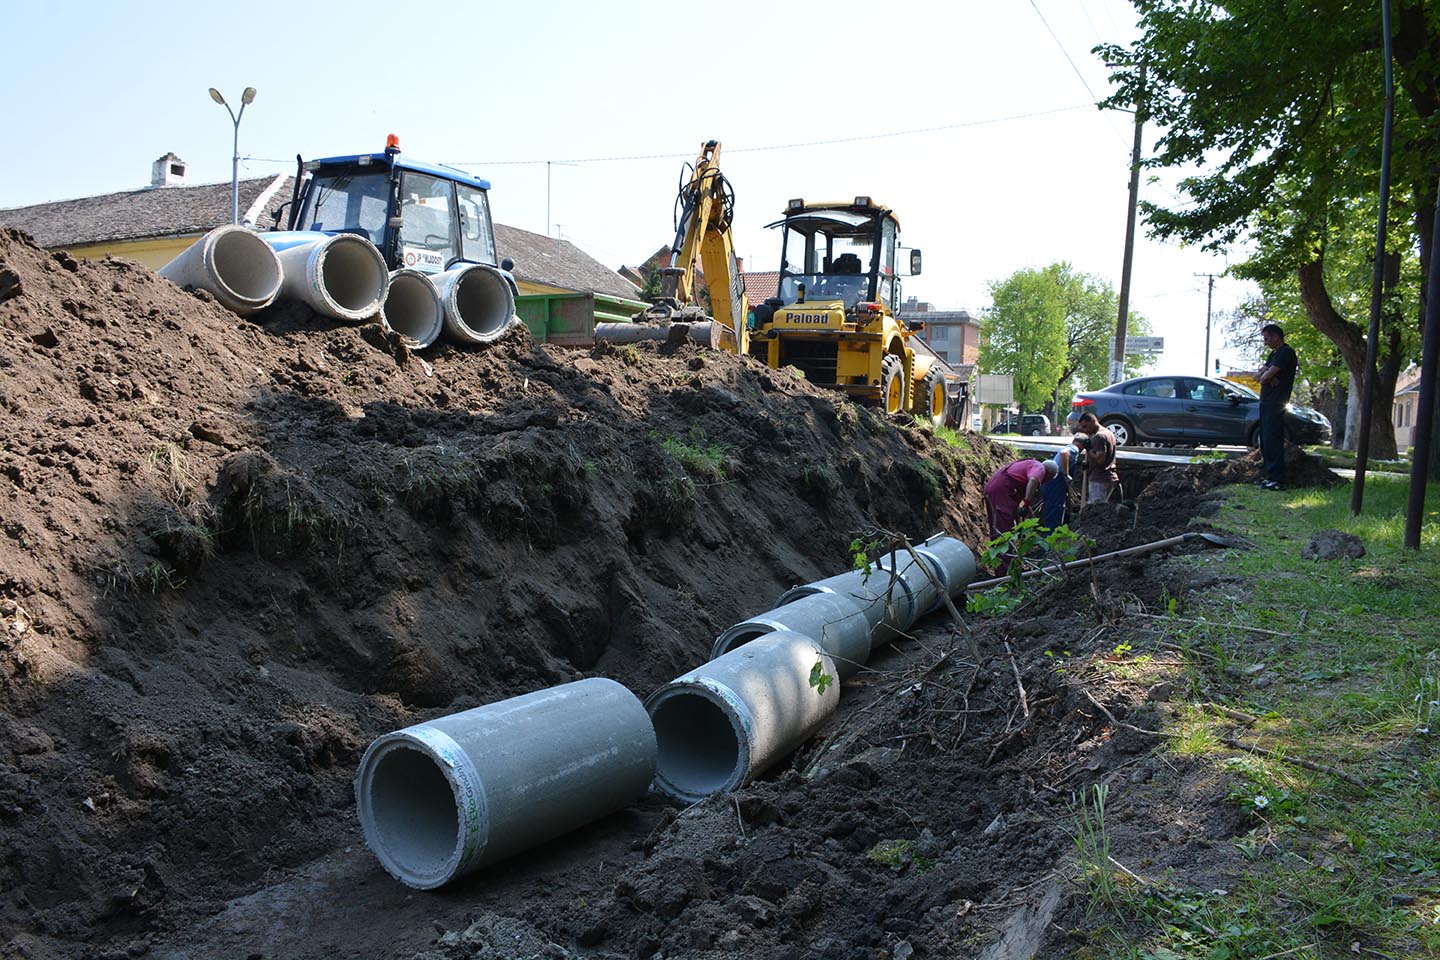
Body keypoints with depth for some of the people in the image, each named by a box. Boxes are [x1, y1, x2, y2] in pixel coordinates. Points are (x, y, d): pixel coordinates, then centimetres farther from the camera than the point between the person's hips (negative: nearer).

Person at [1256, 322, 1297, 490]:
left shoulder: (1286, 352, -9)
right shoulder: (1274, 353, 22)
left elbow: (1268, 375, -17)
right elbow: (1259, 375, 13)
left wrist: (1264, 377, 4)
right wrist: (1268, 378, -7)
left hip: (1276, 403, -10)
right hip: (1266, 402, 10)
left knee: (1272, 441, -13)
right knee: (1265, 441, 10)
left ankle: (1277, 479, -14)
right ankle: (1270, 476, 15)